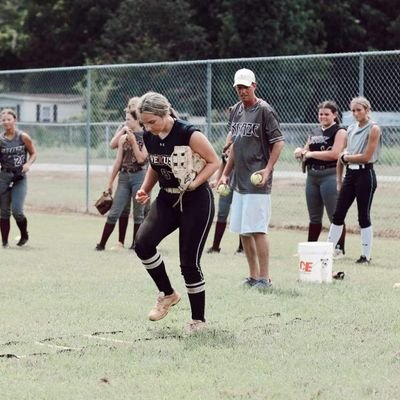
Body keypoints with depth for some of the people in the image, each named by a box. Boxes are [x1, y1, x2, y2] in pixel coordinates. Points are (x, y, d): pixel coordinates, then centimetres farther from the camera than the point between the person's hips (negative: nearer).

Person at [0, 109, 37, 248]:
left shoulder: (23, 137, -3)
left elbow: (33, 153, 6)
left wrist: (28, 164, -11)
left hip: (20, 178, -2)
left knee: (17, 210, -11)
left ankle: (24, 235, 15)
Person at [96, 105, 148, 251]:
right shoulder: (123, 138, 10)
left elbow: (141, 159, -12)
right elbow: (118, 161, 11)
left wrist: (133, 140, -13)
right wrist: (110, 181, 10)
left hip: (139, 176, -3)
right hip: (124, 177, 3)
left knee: (138, 214, 3)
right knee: (114, 212, 0)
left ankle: (136, 243, 12)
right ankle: (102, 243, 2)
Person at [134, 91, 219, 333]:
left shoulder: (189, 134, -21)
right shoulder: (149, 137, -2)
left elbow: (214, 162, -13)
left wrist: (194, 183, -25)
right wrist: (146, 189, 0)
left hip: (196, 202, -6)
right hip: (167, 199, 6)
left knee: (189, 263, -5)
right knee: (143, 242, -16)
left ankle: (198, 320, 12)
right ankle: (168, 294, 5)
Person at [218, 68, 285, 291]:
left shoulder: (264, 110, -8)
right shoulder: (236, 111, 15)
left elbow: (279, 141, -11)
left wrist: (268, 169, -21)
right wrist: (226, 174, 20)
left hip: (257, 181, -8)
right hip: (239, 181, 8)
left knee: (257, 229, -11)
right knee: (243, 230, 9)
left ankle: (264, 278, -7)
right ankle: (253, 276, 17)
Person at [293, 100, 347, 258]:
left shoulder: (339, 132, -5)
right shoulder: (315, 132, 17)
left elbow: (334, 154, -18)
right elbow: (305, 150, 21)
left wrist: (310, 153, -12)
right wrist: (300, 152, -4)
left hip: (329, 176, -7)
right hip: (312, 176, 7)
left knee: (335, 216, -5)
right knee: (314, 217, 14)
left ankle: (340, 249, -1)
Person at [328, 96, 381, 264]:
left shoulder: (373, 129, -8)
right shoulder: (351, 129, 13)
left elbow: (366, 156, -15)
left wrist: (346, 157, -4)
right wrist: (339, 181, 12)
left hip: (365, 174, -6)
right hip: (350, 174, 6)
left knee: (364, 216, -1)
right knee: (338, 214, 5)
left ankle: (366, 255, 7)